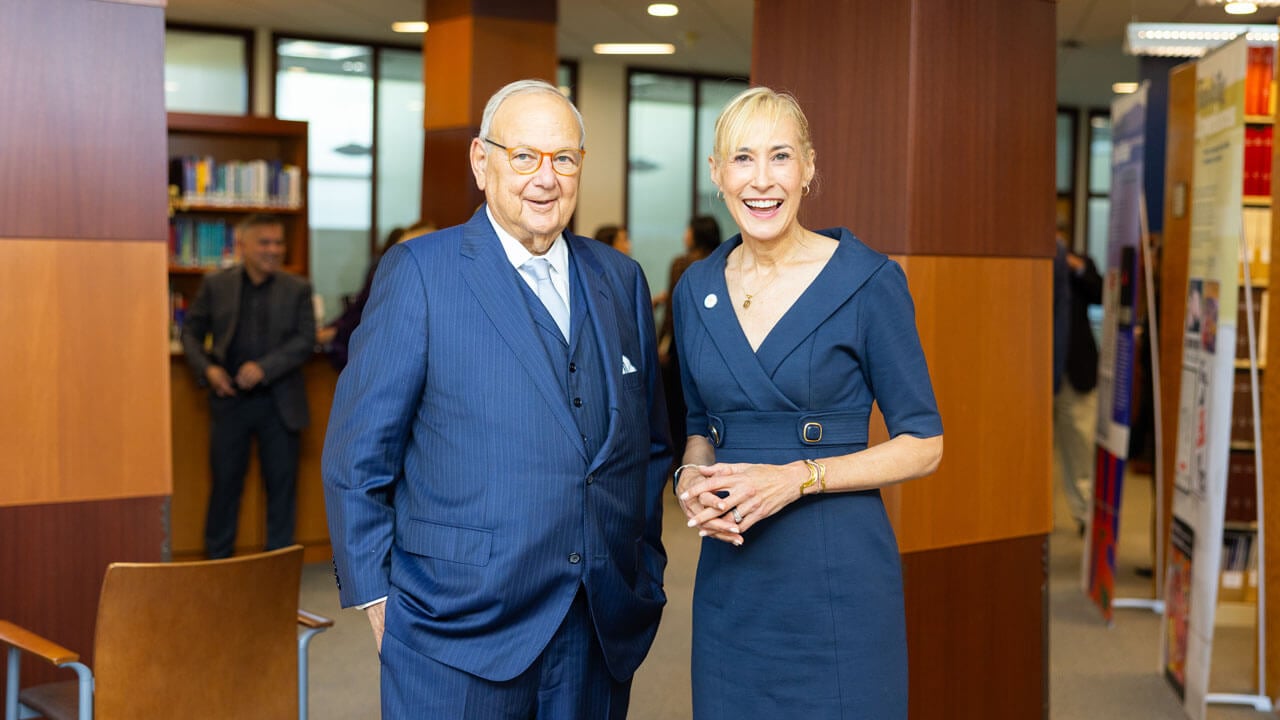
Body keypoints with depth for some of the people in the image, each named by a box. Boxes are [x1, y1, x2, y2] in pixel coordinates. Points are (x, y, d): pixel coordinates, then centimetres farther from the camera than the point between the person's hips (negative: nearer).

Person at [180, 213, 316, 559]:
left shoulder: (297, 289, 2)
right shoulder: (215, 285, 4)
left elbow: (305, 340, -5)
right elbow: (192, 331, 9)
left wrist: (264, 368, -16)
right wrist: (207, 368, -8)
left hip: (279, 402, 0)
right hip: (230, 398, 0)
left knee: (282, 482, 5)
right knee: (225, 481, 7)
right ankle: (217, 559, 19)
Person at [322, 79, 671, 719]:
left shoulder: (620, 280, 10)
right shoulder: (420, 271, -4)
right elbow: (357, 454, -4)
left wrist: (645, 580, 11)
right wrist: (377, 598, -6)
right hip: (459, 638, -4)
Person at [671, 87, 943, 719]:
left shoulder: (869, 281, -8)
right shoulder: (697, 289, 6)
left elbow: (923, 444, -6)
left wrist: (798, 477, -17)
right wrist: (690, 479, -4)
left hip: (839, 577, -4)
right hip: (730, 576, 4)